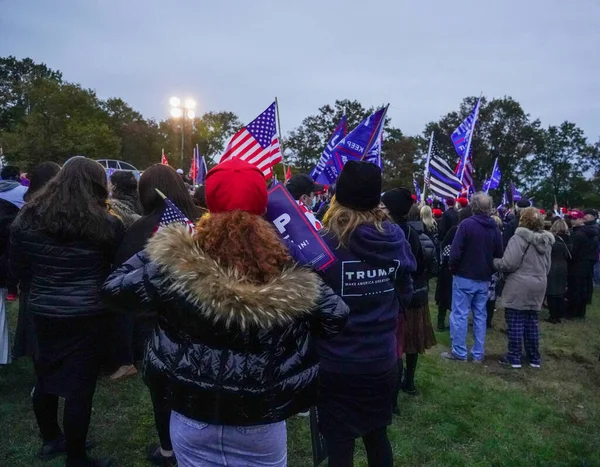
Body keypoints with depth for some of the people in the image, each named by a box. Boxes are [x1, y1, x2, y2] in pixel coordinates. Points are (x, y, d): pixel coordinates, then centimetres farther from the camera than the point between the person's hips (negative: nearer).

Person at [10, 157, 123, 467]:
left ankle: (50, 440, 41)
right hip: (88, 316, -5)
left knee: (45, 376, 22)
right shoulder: (104, 224, -14)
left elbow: (17, 267, 7)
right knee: (79, 386, 6)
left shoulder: (28, 217, -2)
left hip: (42, 311, 5)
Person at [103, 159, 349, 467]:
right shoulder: (293, 274, -17)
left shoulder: (176, 265, -19)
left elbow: (114, 287, -4)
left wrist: (157, 249, 7)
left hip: (193, 419, 0)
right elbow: (337, 319, -3)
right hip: (261, 424, 0)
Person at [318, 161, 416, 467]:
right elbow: (405, 294, 5)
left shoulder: (324, 242, -19)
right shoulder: (395, 237, -6)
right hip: (382, 360, 4)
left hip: (335, 365, -4)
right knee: (377, 434, 25)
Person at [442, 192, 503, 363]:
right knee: (480, 315, 11)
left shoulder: (467, 224, -14)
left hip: (465, 276, -5)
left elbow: (455, 252, -17)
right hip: (484, 279, 6)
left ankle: (459, 352, 6)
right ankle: (478, 354, 17)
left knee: (459, 314, 2)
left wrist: (453, 269, -1)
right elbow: (499, 255, 9)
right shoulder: (495, 229, 4)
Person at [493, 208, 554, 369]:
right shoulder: (546, 241, 10)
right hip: (538, 286, 7)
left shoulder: (519, 238, -15)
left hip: (519, 286, -7)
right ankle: (534, 358, 21)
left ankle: (514, 357, 7)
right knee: (532, 322, 15)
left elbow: (508, 264, -19)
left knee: (515, 322, 1)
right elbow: (547, 266, 20)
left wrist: (494, 262, -2)